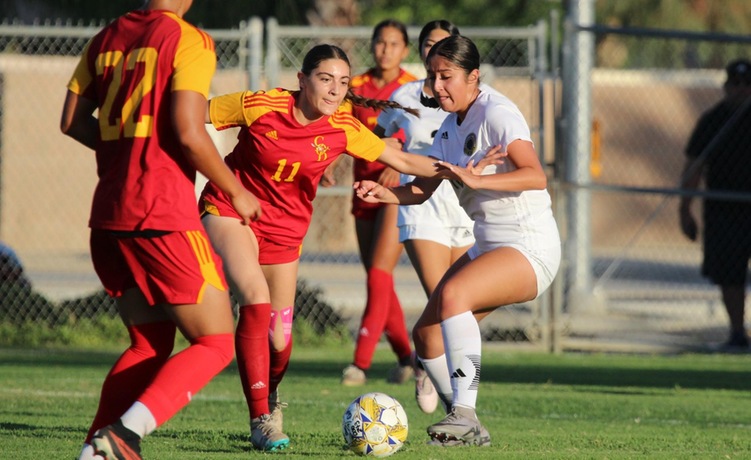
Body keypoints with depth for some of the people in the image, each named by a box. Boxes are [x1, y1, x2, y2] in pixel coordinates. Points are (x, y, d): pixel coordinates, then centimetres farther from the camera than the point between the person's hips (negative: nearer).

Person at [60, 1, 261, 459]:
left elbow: (72, 121, 15)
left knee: (149, 345, 18)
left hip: (108, 217, 7)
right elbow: (188, 133, -16)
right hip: (165, 215, -7)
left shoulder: (107, 39, 13)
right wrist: (236, 192, -3)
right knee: (215, 344, 2)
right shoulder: (189, 40, -8)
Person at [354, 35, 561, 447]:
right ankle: (467, 428, 17)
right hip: (486, 245, 9)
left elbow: (535, 176, -28)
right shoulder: (450, 126, 11)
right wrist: (382, 193, -7)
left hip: (529, 247, -9)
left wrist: (475, 179, -39)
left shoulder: (497, 114, -15)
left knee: (452, 294, -33)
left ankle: (464, 412, -36)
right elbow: (423, 189, 13)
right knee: (426, 334, 4)